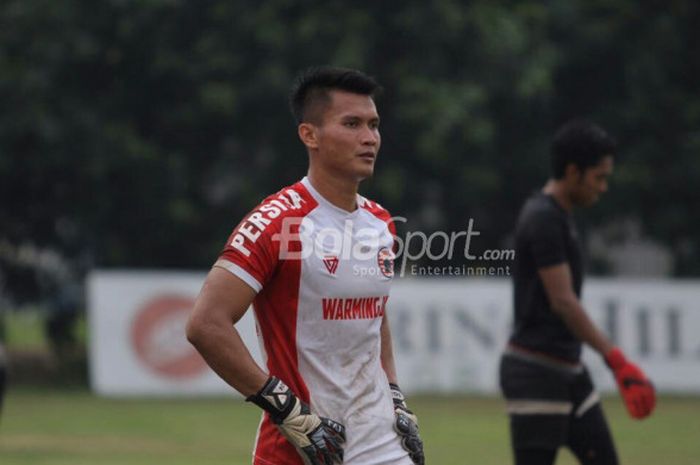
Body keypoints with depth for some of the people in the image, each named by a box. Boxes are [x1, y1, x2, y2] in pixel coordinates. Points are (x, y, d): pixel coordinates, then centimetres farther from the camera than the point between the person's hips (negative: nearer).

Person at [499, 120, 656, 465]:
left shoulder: (559, 217, 14)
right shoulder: (543, 219, -16)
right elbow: (562, 301, -23)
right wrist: (616, 360, -27)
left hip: (567, 370, 10)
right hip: (536, 370, -10)